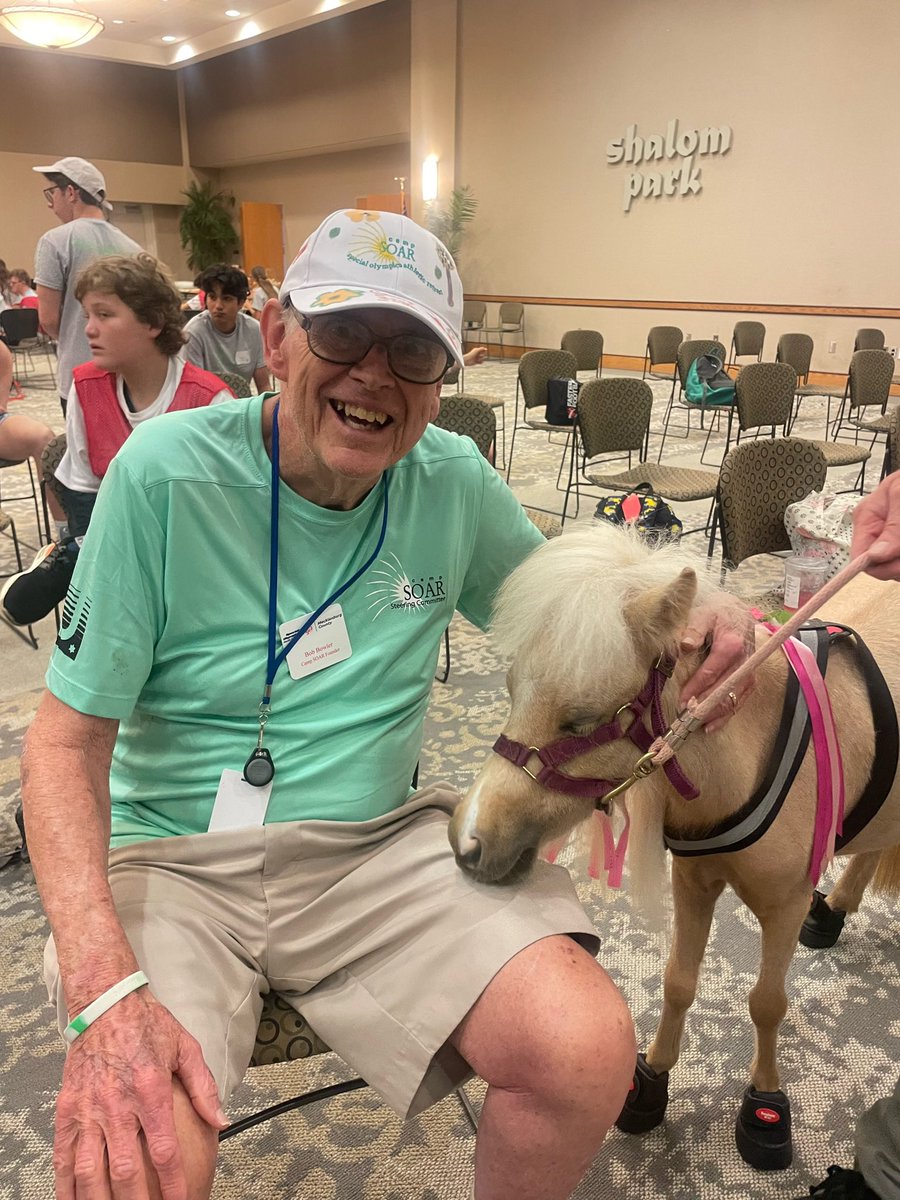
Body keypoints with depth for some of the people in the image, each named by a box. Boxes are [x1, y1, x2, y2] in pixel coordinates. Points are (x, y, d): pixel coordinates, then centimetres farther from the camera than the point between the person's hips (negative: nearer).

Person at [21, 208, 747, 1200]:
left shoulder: (455, 481, -2)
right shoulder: (167, 471, -13)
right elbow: (68, 742, -10)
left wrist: (680, 633, -9)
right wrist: (105, 988, -24)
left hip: (381, 841, 3)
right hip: (174, 855, -2)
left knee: (587, 1053, -17)